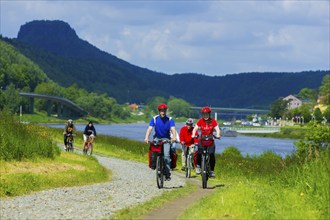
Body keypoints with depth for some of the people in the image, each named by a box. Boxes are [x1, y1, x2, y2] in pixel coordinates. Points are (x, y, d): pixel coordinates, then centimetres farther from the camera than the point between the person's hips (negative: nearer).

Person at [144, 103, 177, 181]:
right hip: (157, 138, 2)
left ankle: (167, 174, -12)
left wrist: (174, 137, -43)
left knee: (166, 155, -18)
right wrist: (146, 138, -35)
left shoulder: (170, 119, -9)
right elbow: (150, 128, -18)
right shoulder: (154, 119, -7)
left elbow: (173, 129, -22)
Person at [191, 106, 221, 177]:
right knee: (199, 153, -20)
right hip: (202, 140, 0)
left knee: (212, 155, -15)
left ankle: (212, 171, -4)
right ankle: (198, 166, 6)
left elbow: (217, 129, -17)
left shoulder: (213, 121, -7)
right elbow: (195, 128, -14)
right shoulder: (200, 121, -5)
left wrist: (218, 135, -38)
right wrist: (193, 135, -34)